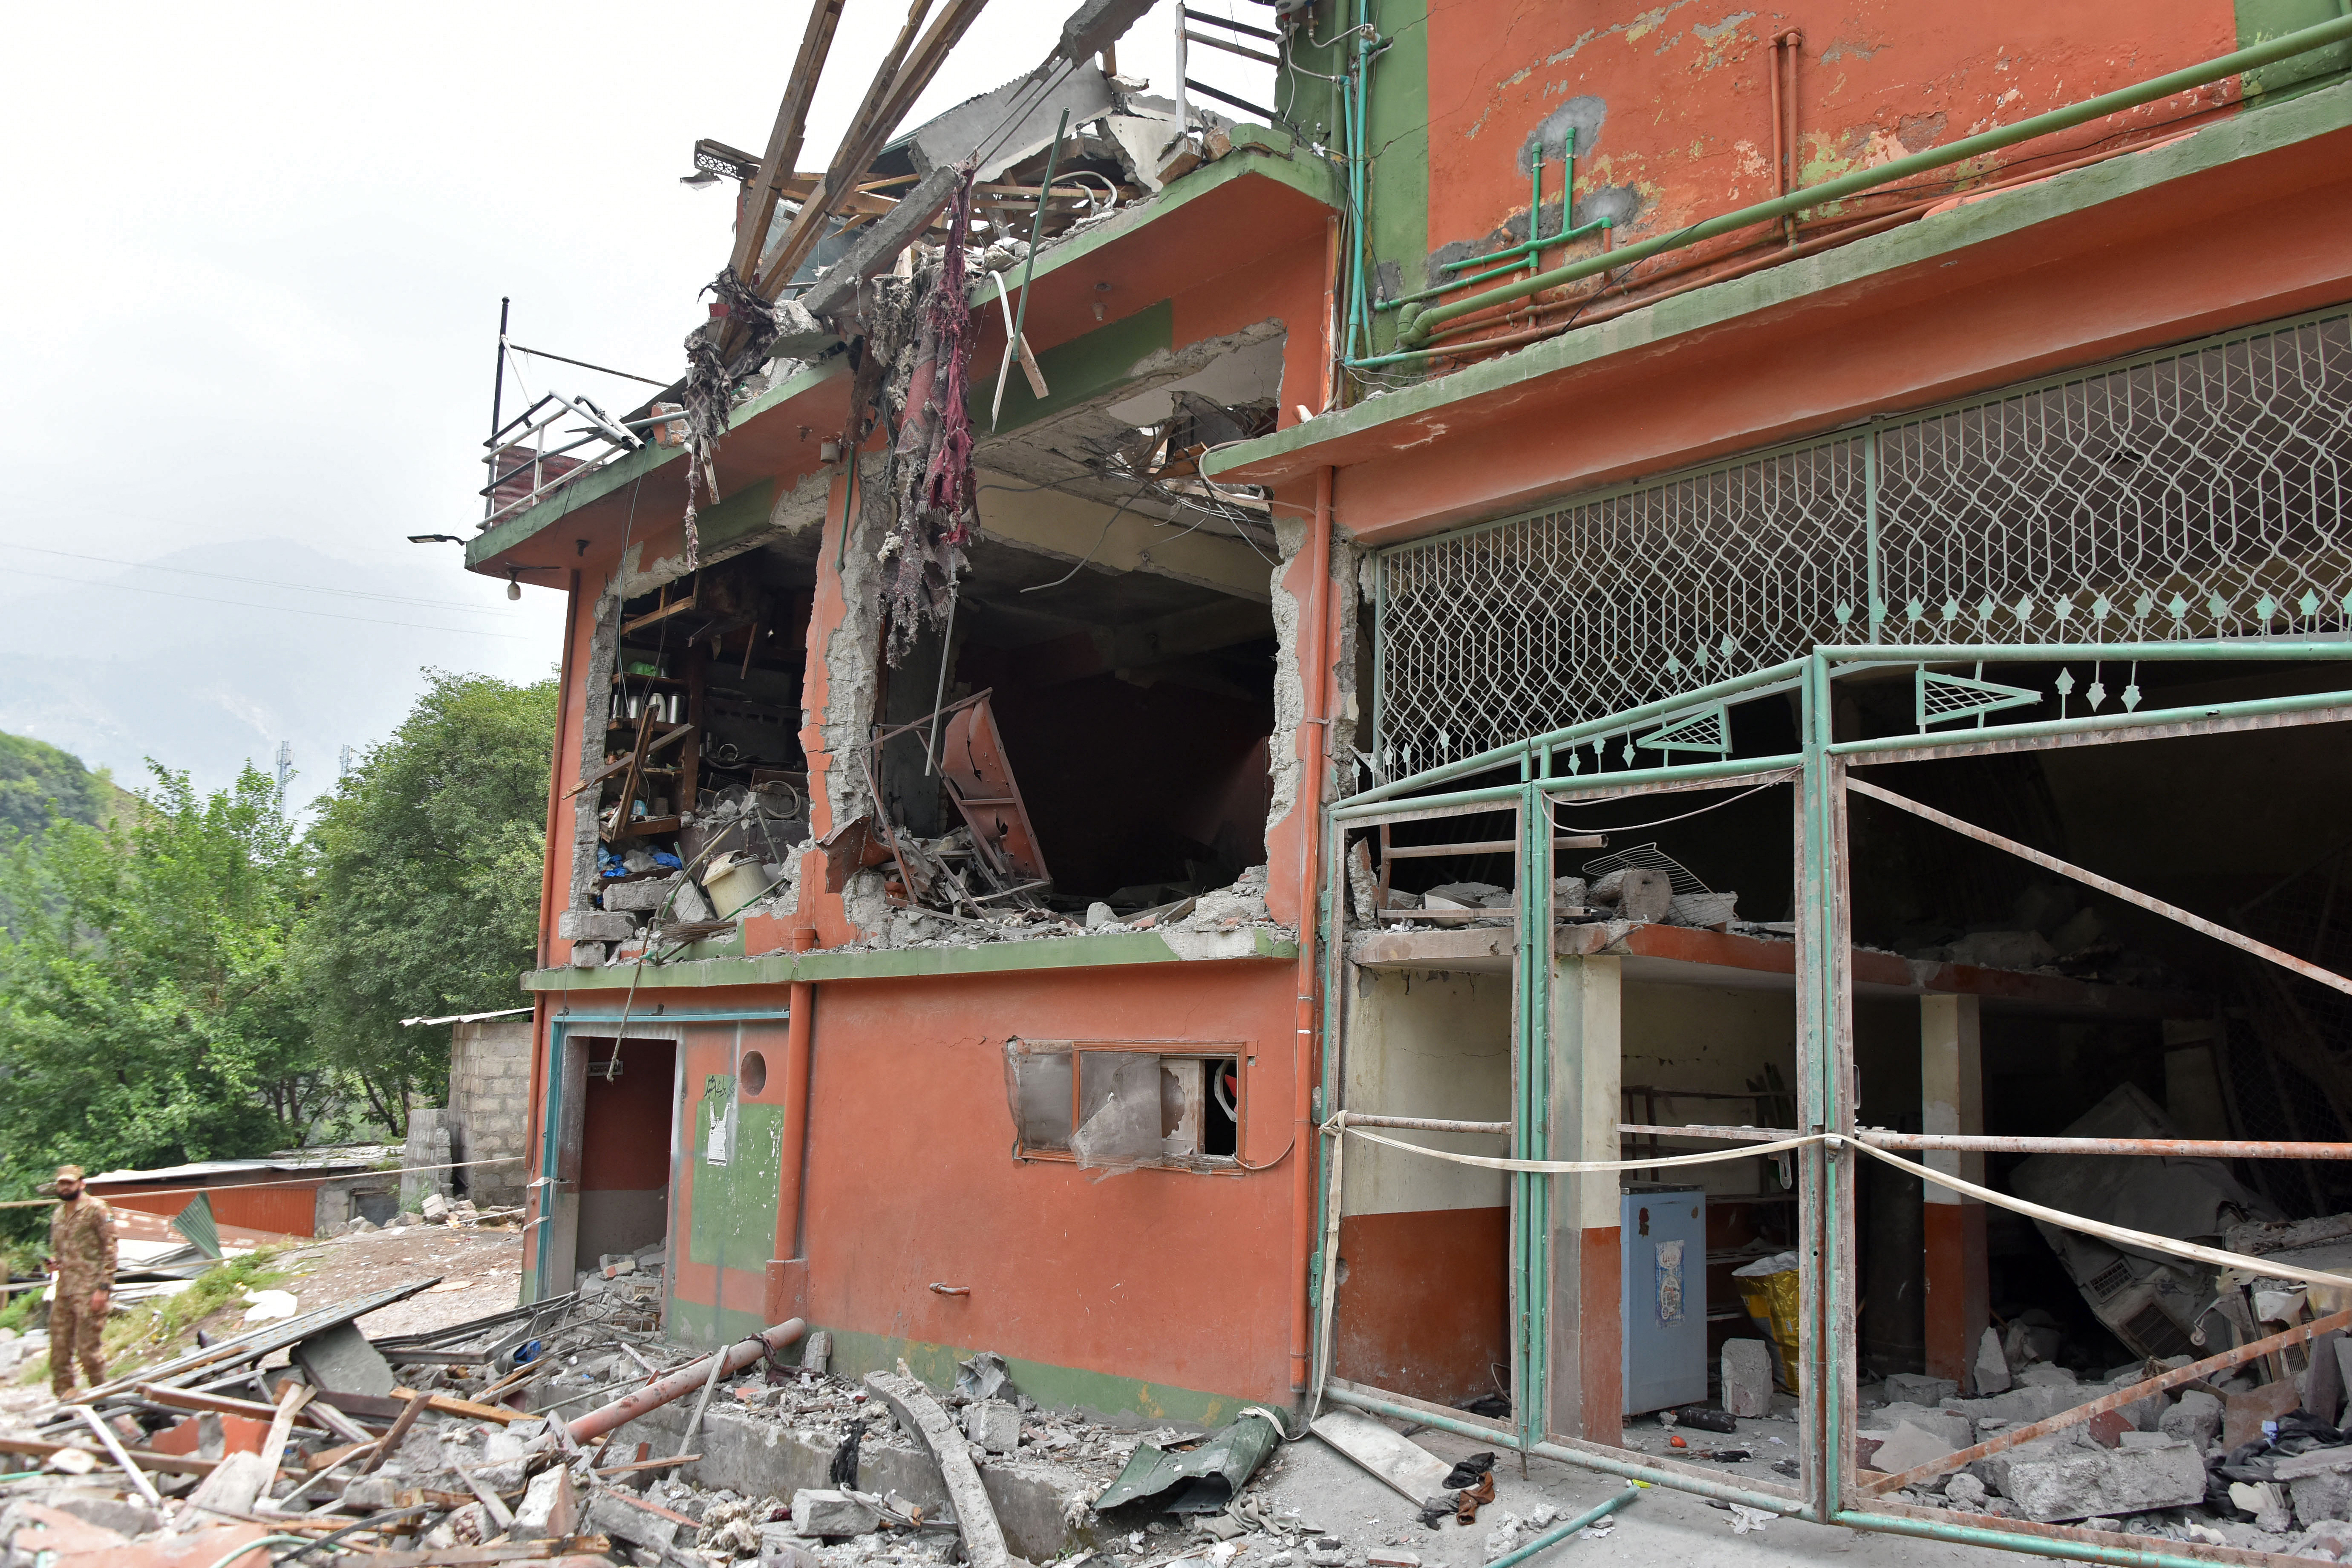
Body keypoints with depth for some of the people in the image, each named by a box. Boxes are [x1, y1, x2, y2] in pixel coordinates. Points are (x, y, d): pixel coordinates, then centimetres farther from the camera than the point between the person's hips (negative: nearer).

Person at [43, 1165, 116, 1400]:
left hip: (89, 1291, -7)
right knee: (59, 1348, 6)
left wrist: (103, 1288, -14)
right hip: (63, 1291, 7)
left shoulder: (96, 1209, -5)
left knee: (87, 1349, -7)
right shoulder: (57, 1215, 17)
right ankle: (65, 1395, 16)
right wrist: (54, 1261, 6)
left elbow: (109, 1250, -8)